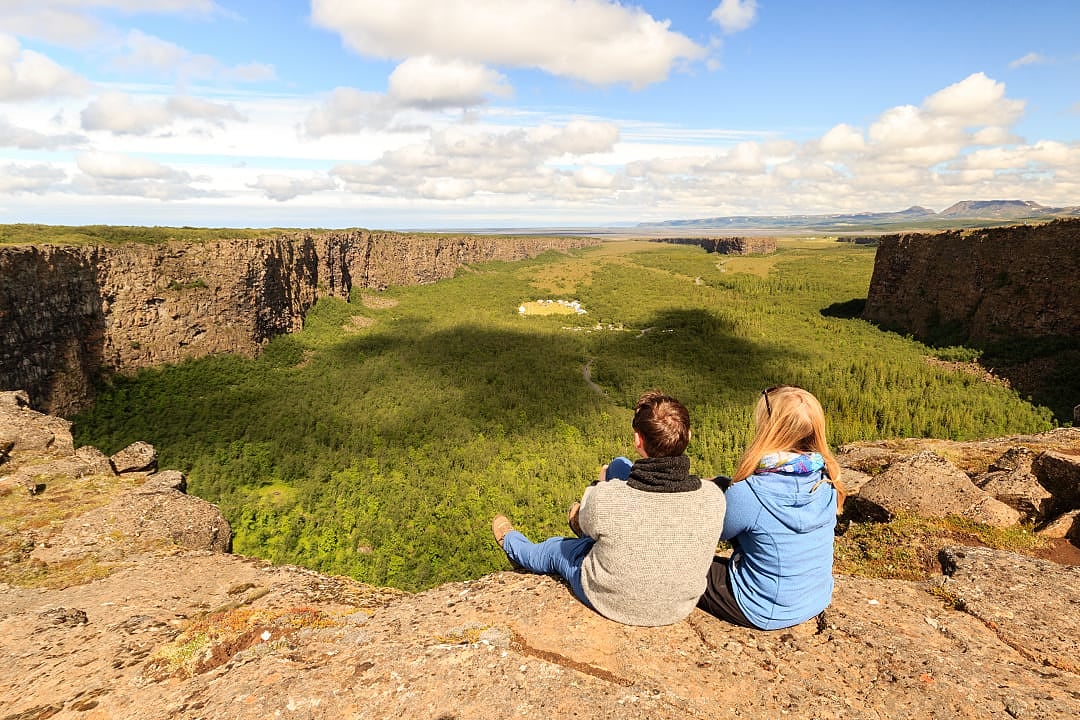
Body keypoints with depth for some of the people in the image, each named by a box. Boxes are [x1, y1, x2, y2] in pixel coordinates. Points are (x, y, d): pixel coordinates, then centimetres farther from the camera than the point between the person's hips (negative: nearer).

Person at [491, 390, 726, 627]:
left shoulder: (606, 498, -34)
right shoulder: (713, 497, -26)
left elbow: (588, 525, -9)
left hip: (613, 604, -3)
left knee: (555, 549, 27)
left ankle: (511, 544, 62)